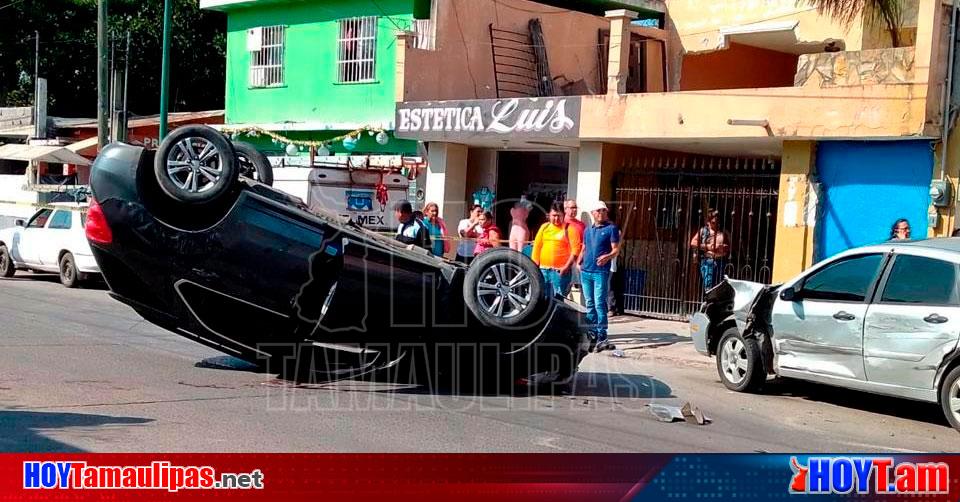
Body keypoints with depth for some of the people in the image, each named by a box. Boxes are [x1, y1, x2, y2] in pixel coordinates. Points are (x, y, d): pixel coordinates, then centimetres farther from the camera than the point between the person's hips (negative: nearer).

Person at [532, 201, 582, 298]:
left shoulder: (569, 228, -1)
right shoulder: (544, 227, 13)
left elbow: (575, 249, -7)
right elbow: (537, 246, 14)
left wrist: (567, 266, -14)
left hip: (560, 271, -5)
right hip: (543, 269, 5)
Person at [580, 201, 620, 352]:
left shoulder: (611, 228, 0)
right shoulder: (588, 230, 17)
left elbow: (616, 250, -6)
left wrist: (607, 257, -26)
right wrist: (579, 262, 7)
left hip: (601, 272, -6)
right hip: (586, 271, 6)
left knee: (599, 304, -11)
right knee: (589, 304, 10)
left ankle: (602, 338, -12)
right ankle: (592, 334, 17)